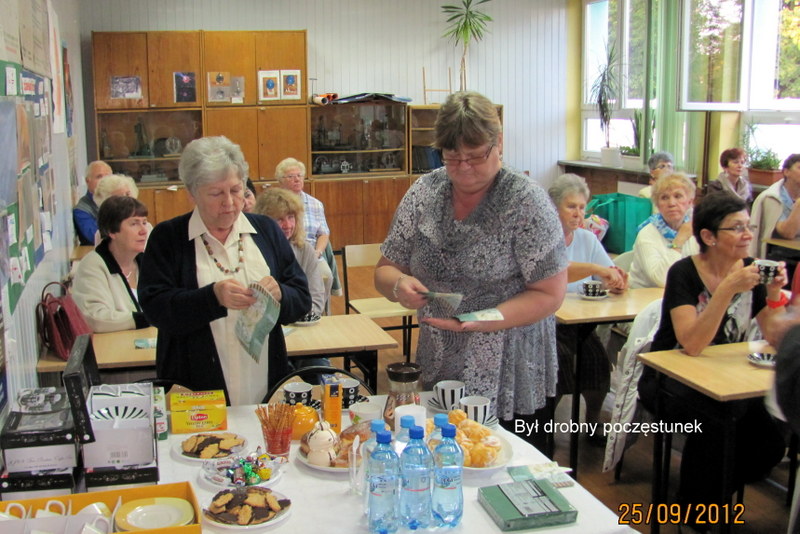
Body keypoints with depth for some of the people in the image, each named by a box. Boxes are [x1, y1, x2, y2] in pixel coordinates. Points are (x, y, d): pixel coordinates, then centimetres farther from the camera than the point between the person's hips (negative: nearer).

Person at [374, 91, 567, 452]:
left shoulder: (526, 201, -11)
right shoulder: (423, 194, 0)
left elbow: (549, 295, -12)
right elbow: (385, 270, 6)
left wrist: (478, 322, -24)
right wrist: (399, 285, -17)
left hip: (511, 378, -3)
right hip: (438, 372, 4)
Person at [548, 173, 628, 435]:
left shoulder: (588, 239, 13)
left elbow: (614, 277, 6)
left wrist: (615, 281, -18)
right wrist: (596, 269, -34)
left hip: (579, 322, 4)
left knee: (598, 359, -20)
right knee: (560, 358, -28)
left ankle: (594, 423, 5)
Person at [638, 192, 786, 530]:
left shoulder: (750, 270, -1)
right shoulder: (684, 273, -16)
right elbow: (692, 344, -29)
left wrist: (774, 293, -16)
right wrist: (728, 289, -33)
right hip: (670, 379, -4)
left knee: (770, 441, -21)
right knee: (717, 412, -34)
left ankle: (714, 489, 9)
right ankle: (693, 507, -9)